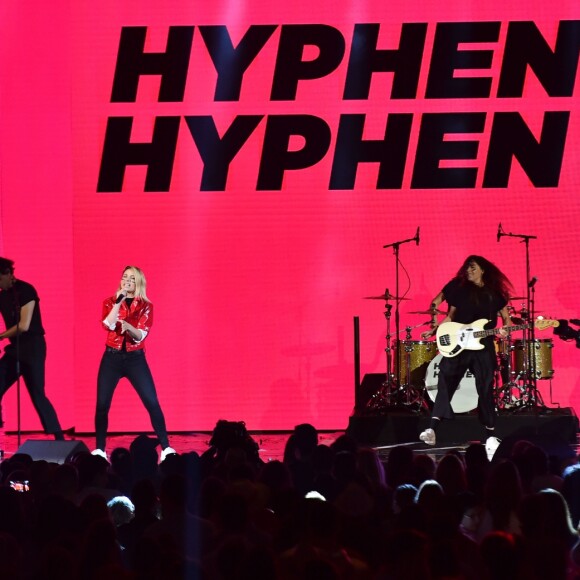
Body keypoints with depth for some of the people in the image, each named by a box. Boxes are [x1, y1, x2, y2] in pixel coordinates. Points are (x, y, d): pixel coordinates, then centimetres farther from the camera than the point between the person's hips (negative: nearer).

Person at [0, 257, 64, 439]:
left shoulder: (25, 291, -13)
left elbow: (24, 326, -20)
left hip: (32, 348, -8)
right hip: (15, 349, 8)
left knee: (37, 395, -10)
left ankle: (60, 440, -4)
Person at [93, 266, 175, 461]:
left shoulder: (146, 306, 2)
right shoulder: (110, 302, 4)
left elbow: (141, 335, -9)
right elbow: (108, 325, -14)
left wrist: (128, 327, -28)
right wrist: (119, 301, -19)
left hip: (135, 359, -1)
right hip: (112, 358, 1)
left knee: (152, 403, -8)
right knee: (102, 405, -4)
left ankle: (165, 447, -3)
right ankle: (100, 449, 6)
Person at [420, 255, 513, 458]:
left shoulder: (494, 292, 6)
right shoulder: (459, 288, 7)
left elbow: (506, 317, 11)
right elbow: (451, 317, 12)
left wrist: (505, 329, -11)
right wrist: (433, 331, 0)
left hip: (483, 347, 0)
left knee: (485, 390, 1)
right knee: (445, 384, -11)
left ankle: (490, 436, 8)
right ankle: (433, 429, -17)